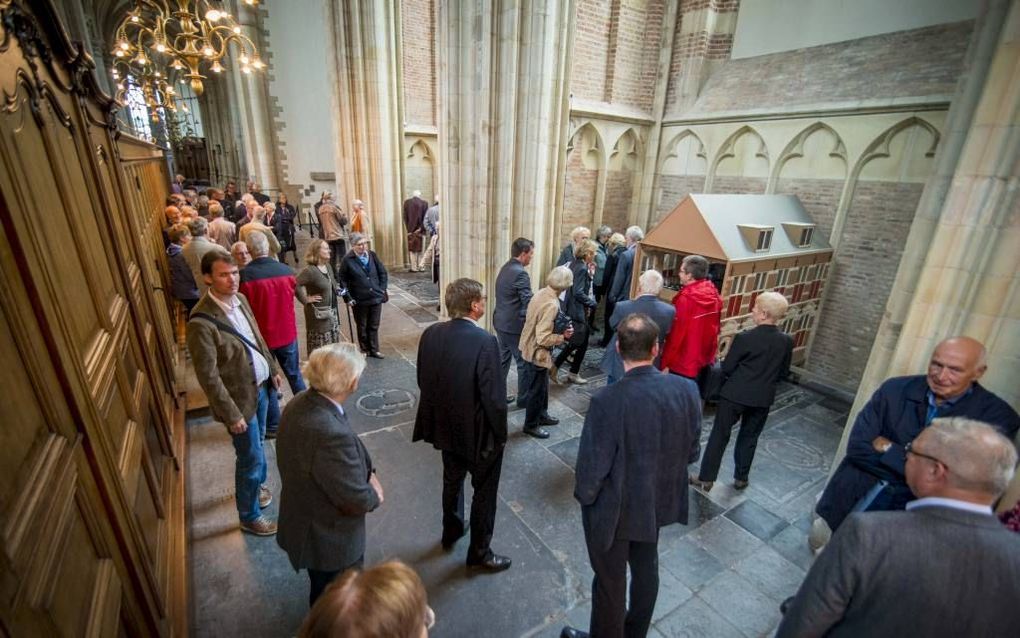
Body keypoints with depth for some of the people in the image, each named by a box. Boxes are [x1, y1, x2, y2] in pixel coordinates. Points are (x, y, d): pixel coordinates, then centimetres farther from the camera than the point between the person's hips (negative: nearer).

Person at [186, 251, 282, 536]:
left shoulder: (240, 299, -3)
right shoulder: (202, 323, -26)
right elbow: (208, 376, -22)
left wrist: (272, 369, 16)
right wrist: (231, 414, -18)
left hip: (260, 386, 7)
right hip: (240, 396, -7)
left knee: (258, 444, 26)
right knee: (251, 457, 8)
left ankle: (255, 485, 52)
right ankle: (249, 517, 31)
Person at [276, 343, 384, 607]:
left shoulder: (300, 403, -14)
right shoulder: (332, 434, -42)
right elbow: (357, 500, -29)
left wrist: (368, 472, -7)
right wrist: (374, 495, -9)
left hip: (304, 519, 8)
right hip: (328, 538, -8)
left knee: (323, 587, 36)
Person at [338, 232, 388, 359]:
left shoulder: (372, 255, -1)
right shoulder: (347, 260, -11)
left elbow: (383, 273, 6)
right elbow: (342, 280, -5)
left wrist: (382, 289, 0)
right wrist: (348, 297, -8)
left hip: (376, 297, 3)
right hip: (359, 300, -3)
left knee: (374, 326, 13)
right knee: (362, 327, 14)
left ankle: (374, 350, 26)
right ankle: (365, 350, 30)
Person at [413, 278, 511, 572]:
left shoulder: (430, 334, -8)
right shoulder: (485, 341, -27)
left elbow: (423, 381, 2)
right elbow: (494, 396, -24)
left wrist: (441, 410, 16)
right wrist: (500, 433, -7)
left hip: (445, 426, 6)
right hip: (478, 431, -6)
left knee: (452, 480, 28)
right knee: (484, 491, 16)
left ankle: (451, 530, 50)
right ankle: (479, 552, 33)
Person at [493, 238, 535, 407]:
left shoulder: (505, 268, 8)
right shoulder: (520, 273, -21)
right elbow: (529, 302, -21)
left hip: (501, 321, 9)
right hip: (514, 325, -9)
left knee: (502, 359, 17)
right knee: (524, 362, 7)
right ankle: (523, 399, 20)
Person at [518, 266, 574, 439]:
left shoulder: (541, 293, -2)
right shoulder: (552, 304, -29)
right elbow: (543, 338, -30)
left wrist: (560, 327, 6)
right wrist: (563, 337, -16)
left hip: (529, 347, 9)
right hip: (537, 352, -9)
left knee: (541, 385, 25)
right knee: (537, 389, 9)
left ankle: (542, 415, 43)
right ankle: (531, 425, 26)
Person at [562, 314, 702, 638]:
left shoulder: (607, 400, -33)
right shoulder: (687, 389, -18)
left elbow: (592, 466, -24)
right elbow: (691, 452, -4)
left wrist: (584, 496, -3)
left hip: (613, 508, -5)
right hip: (658, 500, 6)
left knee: (610, 581, 20)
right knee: (646, 569, 30)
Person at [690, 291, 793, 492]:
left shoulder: (744, 338, -20)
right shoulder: (787, 341, -5)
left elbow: (727, 368, -12)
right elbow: (784, 373, 6)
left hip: (735, 394, -4)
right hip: (763, 397, 4)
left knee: (719, 435, 6)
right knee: (749, 437, 19)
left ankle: (706, 479, 14)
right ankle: (741, 478, 32)